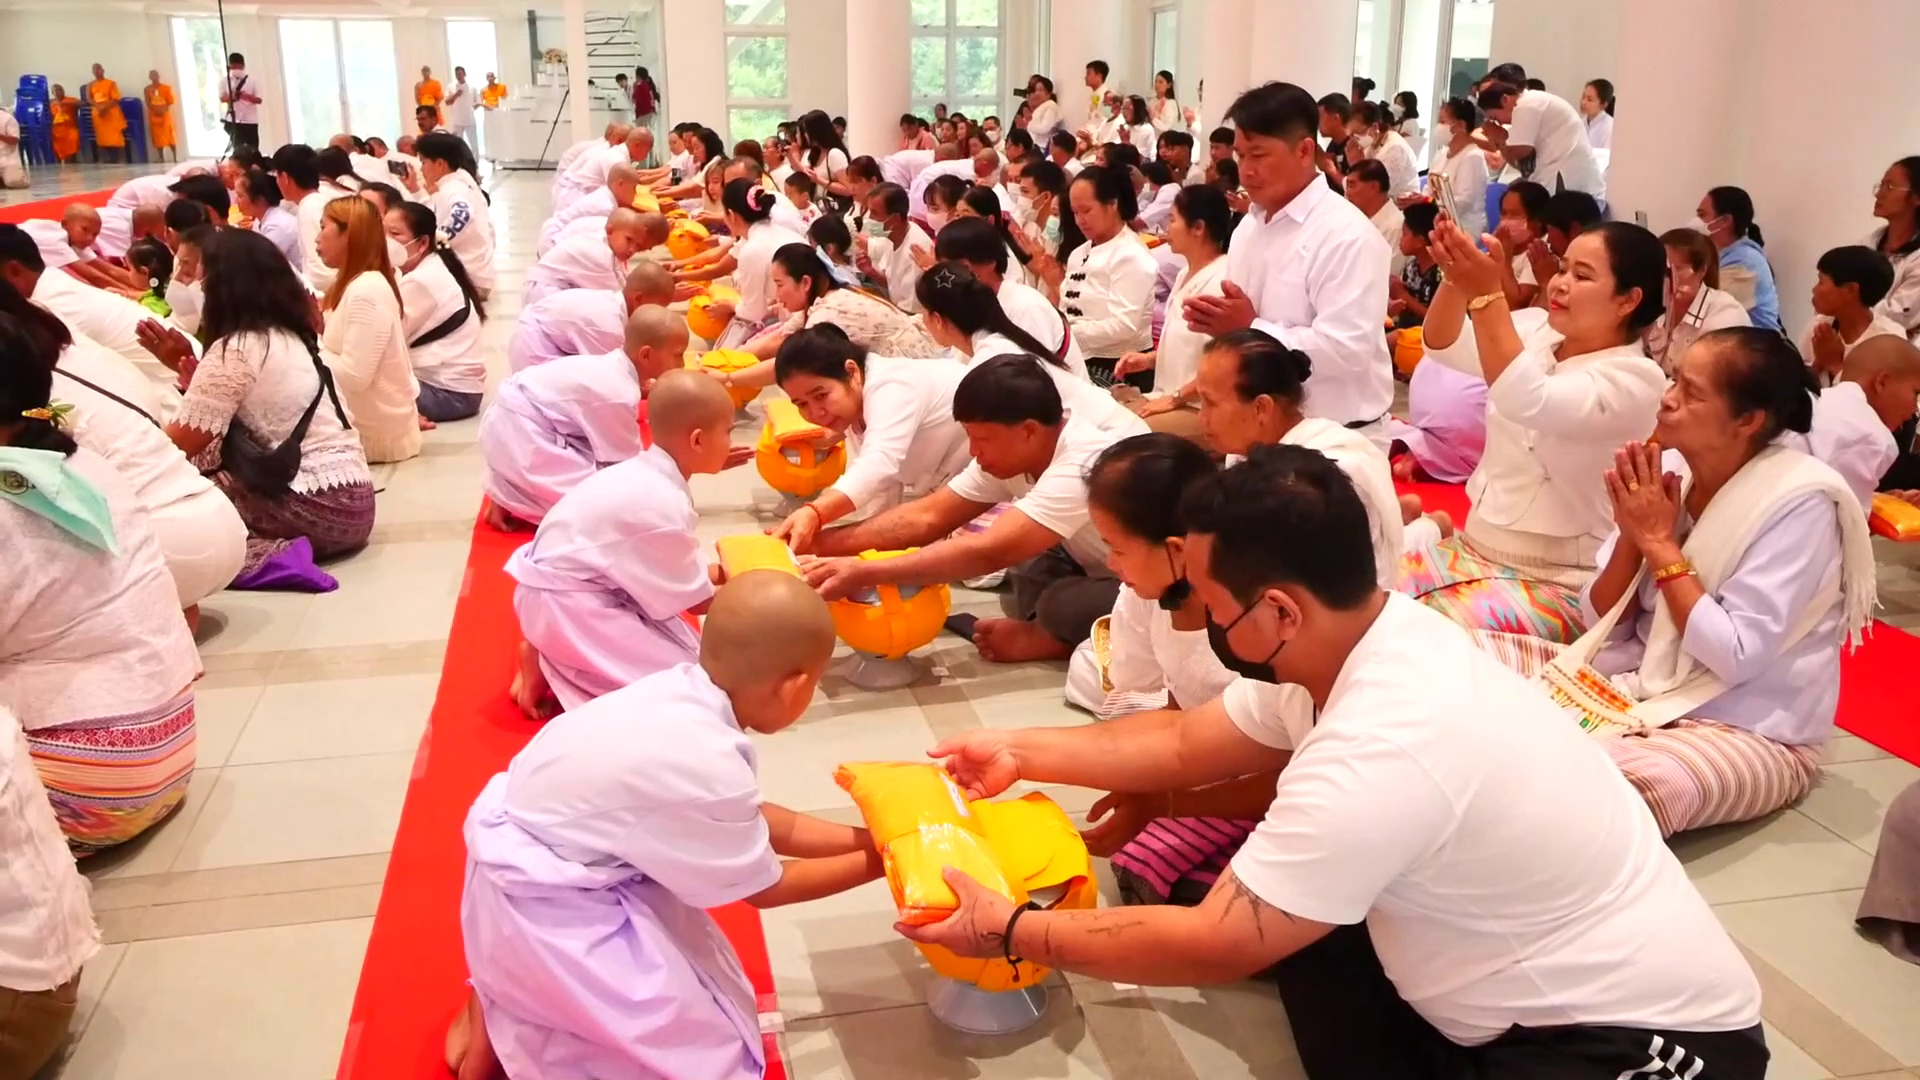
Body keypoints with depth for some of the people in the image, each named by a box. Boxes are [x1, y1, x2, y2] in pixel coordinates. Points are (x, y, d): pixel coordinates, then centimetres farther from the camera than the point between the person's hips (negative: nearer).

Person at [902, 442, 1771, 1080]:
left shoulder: (1381, 755, -32)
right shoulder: (1365, 641, -5)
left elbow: (1211, 946, -23)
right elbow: (1189, 744, 10)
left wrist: (1008, 931, -13)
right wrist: (1022, 752, 10)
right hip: (1540, 997, 9)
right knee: (1275, 896, 6)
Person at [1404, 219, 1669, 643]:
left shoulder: (1636, 378, -14)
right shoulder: (1534, 330, 6)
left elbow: (1529, 403, -31)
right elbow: (1442, 346, -8)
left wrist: (1486, 293, -37)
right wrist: (1455, 278, -27)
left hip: (1557, 585, -6)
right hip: (1475, 550, 6)